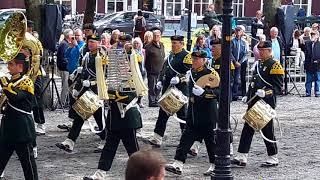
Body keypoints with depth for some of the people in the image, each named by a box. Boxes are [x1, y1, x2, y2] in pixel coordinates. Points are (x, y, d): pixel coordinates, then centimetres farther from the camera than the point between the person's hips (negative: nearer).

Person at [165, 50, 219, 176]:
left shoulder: (211, 73, -12)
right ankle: (178, 164, -1)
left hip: (208, 115, -7)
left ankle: (215, 166, 18)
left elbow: (219, 91, -21)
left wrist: (203, 92, -30)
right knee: (186, 137, 1)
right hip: (193, 114, 7)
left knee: (210, 139, 4)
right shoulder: (192, 72, 10)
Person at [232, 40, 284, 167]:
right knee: (247, 128, 4)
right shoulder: (259, 64, 16)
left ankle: (273, 158, 15)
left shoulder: (275, 66, -9)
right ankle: (241, 158, 5)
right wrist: (248, 96, 14)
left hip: (267, 103, -8)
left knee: (267, 130, 1)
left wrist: (266, 93, -26)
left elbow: (278, 87, -13)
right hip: (254, 102, 8)